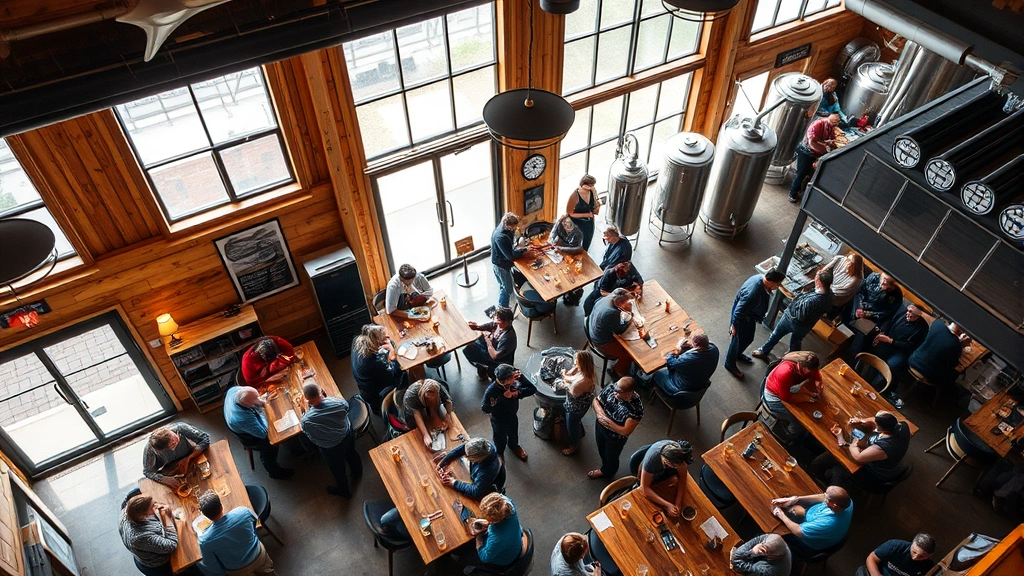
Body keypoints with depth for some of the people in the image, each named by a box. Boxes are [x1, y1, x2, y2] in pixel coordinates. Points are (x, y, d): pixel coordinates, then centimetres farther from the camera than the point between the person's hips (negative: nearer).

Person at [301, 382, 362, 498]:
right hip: (348, 436, 3)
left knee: (338, 469, 28)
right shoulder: (339, 402, -33)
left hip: (331, 449, -3)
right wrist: (326, 397, -3)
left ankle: (344, 491, 56)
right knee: (352, 454, 36)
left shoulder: (306, 420, -40)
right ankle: (357, 472, 67)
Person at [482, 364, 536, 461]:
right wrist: (502, 398, -39)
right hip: (499, 420, -3)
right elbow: (485, 409, -32)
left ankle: (514, 446, 65)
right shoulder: (491, 391, -38)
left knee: (513, 434, 32)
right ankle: (499, 453, 57)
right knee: (500, 439, 25)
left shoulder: (516, 380, -29)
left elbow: (532, 389, -23)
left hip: (513, 416, 3)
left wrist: (518, 392, -40)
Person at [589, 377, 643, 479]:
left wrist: (608, 422, -31)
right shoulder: (612, 388, -23)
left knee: (611, 457, 25)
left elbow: (625, 431, -30)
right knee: (601, 450, 31)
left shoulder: (636, 408, -37)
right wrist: (600, 413, -27)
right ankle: (605, 465, 62)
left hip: (615, 437, -5)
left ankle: (606, 472, 57)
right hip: (600, 426, 5)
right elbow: (596, 401, -9)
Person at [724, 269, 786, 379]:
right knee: (737, 341, 16)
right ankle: (730, 364, 42)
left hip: (751, 314, 8)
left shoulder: (761, 278, -16)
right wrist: (734, 325, -17)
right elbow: (739, 311, -30)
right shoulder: (753, 292, -43)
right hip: (742, 317, -8)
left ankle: (738, 354, 58)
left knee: (749, 338, 30)